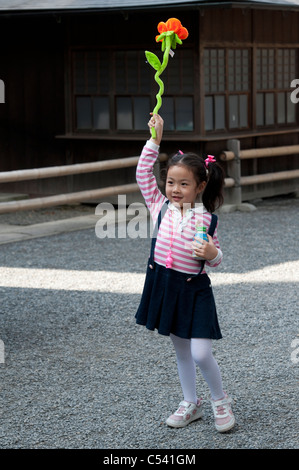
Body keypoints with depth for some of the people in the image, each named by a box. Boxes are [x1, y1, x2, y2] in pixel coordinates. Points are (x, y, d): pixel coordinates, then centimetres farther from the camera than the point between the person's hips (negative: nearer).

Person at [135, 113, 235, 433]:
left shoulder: (207, 218, -6)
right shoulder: (160, 207, 1)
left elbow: (215, 258, 0)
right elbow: (143, 172, -1)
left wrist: (212, 255, -22)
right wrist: (155, 140, -4)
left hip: (194, 289, -3)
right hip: (163, 284, 3)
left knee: (201, 354, -8)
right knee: (180, 350, 15)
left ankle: (220, 401, 16)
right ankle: (190, 403, 30)